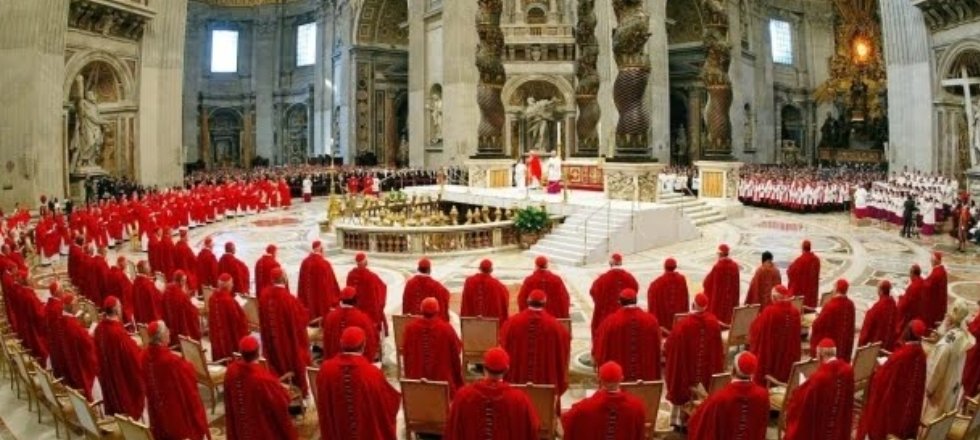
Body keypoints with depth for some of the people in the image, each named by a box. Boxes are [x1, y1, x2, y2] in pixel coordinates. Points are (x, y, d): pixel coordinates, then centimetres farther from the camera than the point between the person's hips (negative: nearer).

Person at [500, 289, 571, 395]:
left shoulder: (512, 322, -8)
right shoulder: (554, 325, -10)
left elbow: (503, 349, 4)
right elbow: (563, 354, 0)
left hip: (516, 381, 1)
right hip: (546, 382, -1)